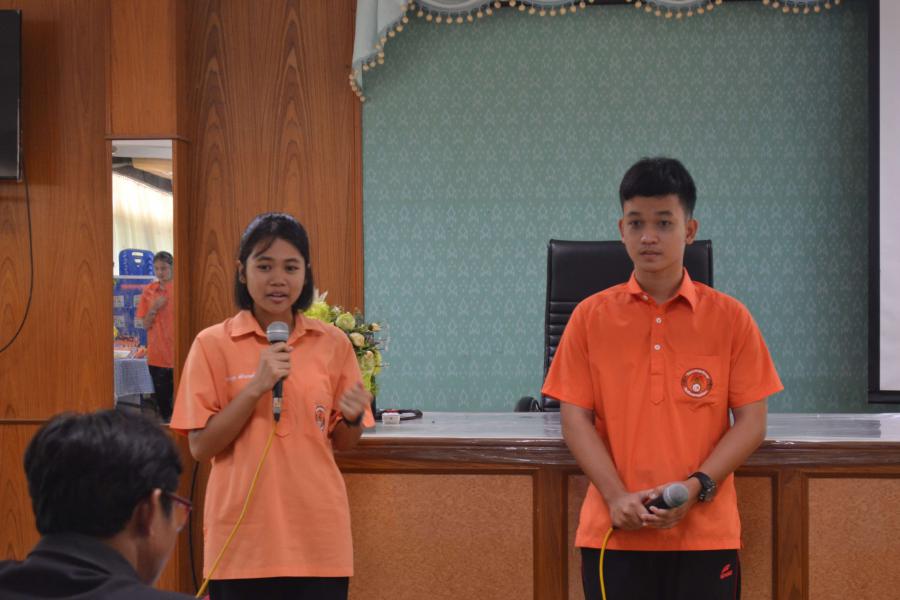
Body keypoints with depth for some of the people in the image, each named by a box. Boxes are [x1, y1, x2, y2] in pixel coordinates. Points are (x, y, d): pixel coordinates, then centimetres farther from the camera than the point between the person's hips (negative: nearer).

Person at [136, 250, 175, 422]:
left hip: (176, 354, -3)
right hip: (156, 355, 3)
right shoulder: (149, 291, 5)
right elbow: (146, 326, 6)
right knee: (162, 397, 9)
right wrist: (154, 308, -10)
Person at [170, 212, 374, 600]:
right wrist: (256, 388, -17)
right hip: (243, 539, -2)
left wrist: (352, 418, -10)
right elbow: (201, 446, -7)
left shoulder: (332, 344, 3)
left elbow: (343, 443, 11)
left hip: (318, 538, 2)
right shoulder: (213, 344, -3)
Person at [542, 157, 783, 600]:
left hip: (705, 533, 0)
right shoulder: (591, 317, 4)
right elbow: (576, 418, 2)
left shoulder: (730, 318, 2)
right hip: (614, 533, 1)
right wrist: (616, 496, -11)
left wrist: (696, 487, -13)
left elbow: (751, 421, 1)